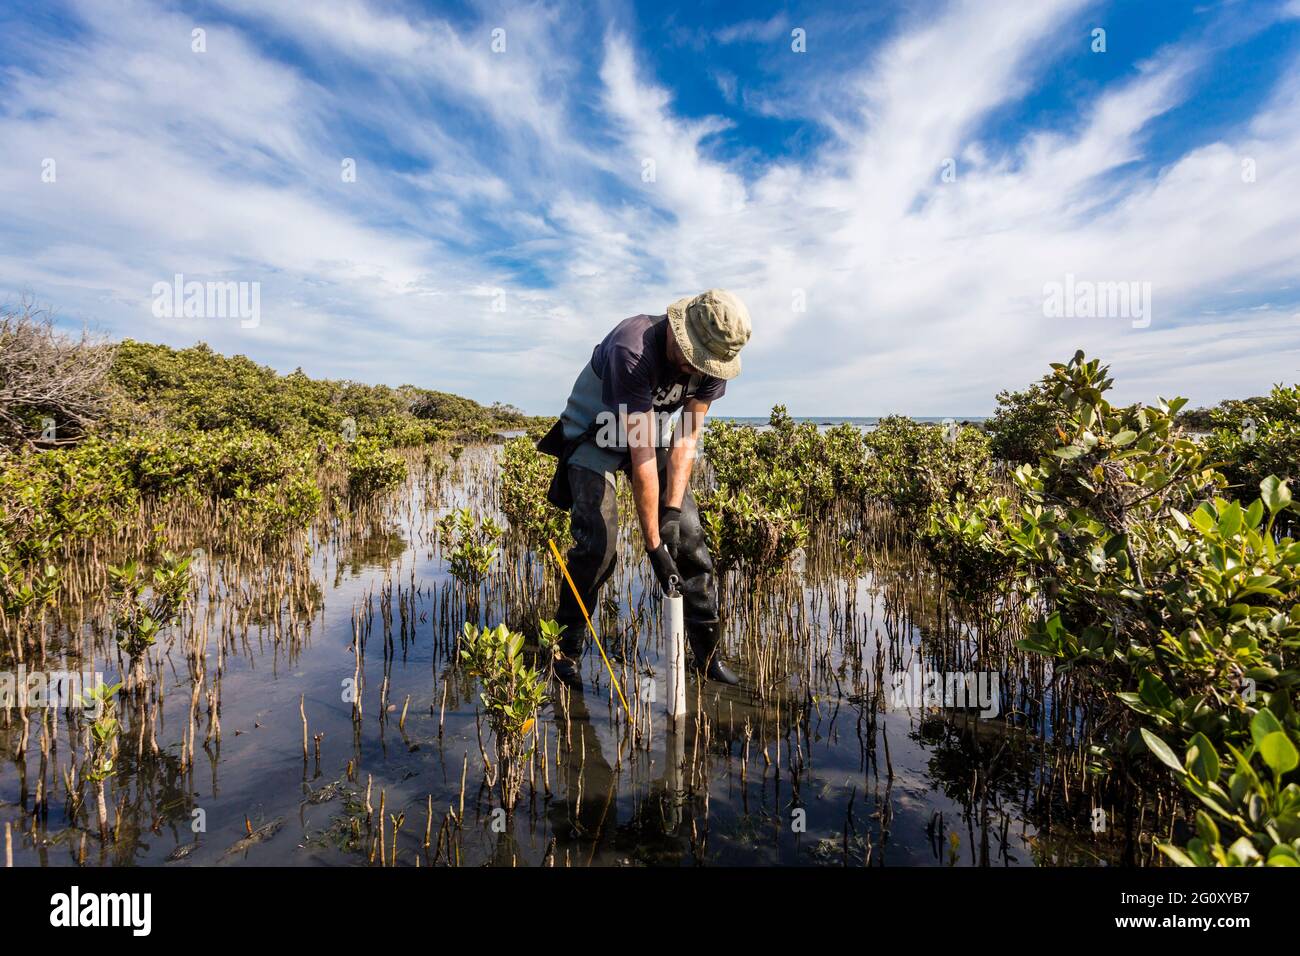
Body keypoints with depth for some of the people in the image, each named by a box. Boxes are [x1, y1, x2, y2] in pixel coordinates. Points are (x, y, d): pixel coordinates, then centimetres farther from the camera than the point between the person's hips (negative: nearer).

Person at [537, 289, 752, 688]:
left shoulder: (713, 358, -17)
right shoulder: (633, 350, -37)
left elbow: (687, 438, -16)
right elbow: (642, 457, -38)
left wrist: (673, 509, -26)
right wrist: (654, 545, -36)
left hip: (651, 431, 5)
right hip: (595, 435, -5)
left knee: (690, 535, -4)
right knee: (597, 543, -17)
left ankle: (708, 654, 8)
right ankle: (566, 650, 6)